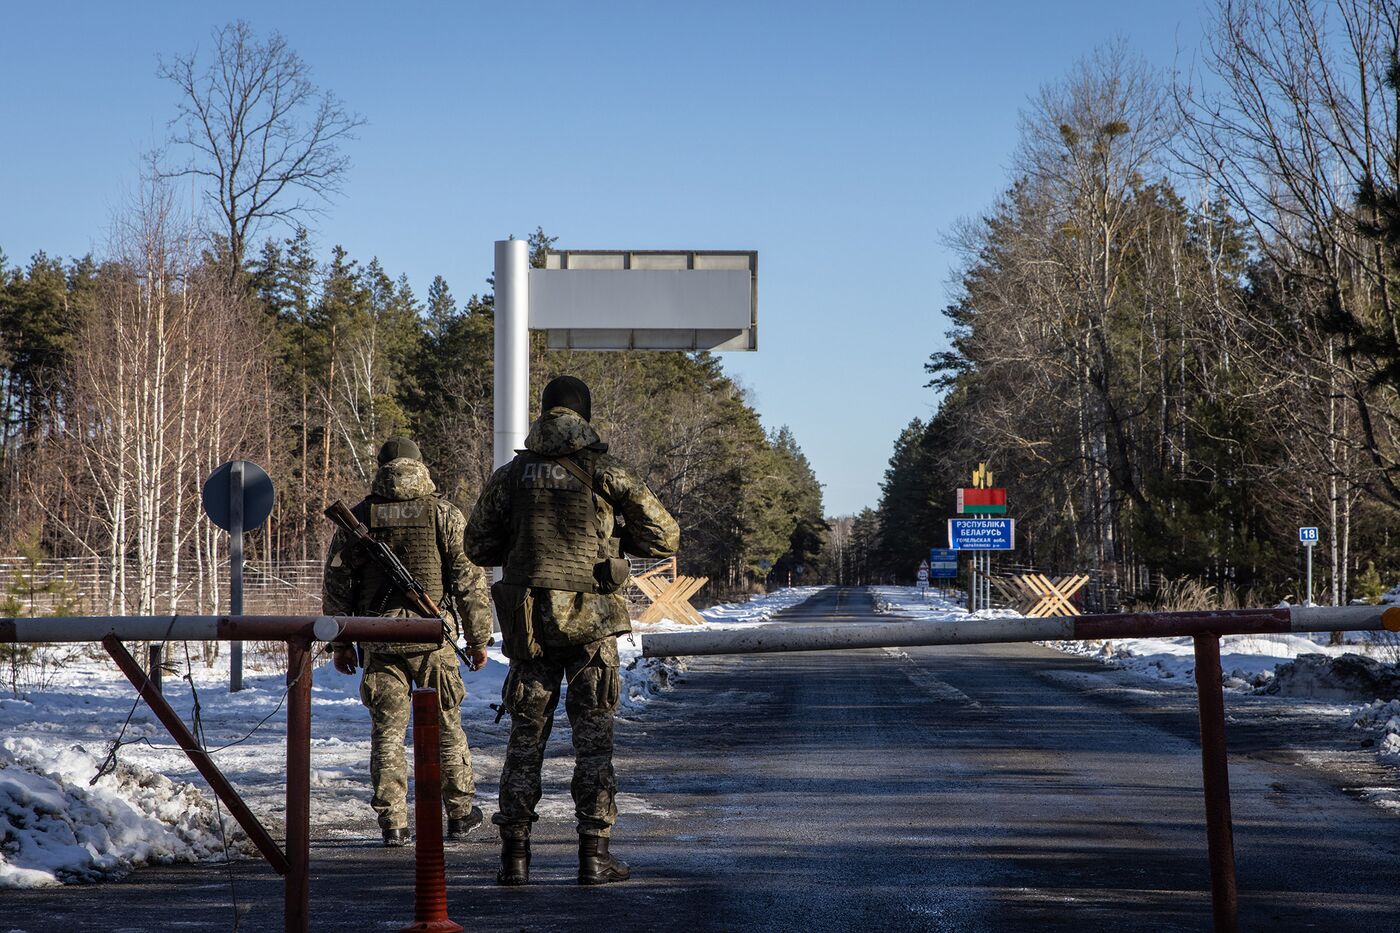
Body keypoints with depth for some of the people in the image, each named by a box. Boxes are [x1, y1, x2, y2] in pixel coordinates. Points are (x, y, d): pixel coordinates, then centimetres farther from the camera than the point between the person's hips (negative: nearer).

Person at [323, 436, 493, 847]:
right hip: (434, 639, -1)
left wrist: (340, 642, 14)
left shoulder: (357, 519, 4)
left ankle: (393, 824, 4)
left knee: (387, 730, 5)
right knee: (446, 727, 11)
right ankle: (460, 813, 20)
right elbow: (469, 581, -1)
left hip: (379, 641, 1)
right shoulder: (444, 514, 0)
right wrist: (478, 638, 7)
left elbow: (336, 585, 6)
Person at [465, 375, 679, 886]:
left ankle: (515, 853, 8)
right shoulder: (607, 474, -3)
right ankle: (594, 853, 5)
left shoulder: (509, 476, 4)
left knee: (526, 735, 9)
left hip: (528, 623, 2)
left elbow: (478, 547, 12)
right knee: (593, 736, 5)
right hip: (591, 622, -2)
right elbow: (664, 537, 2)